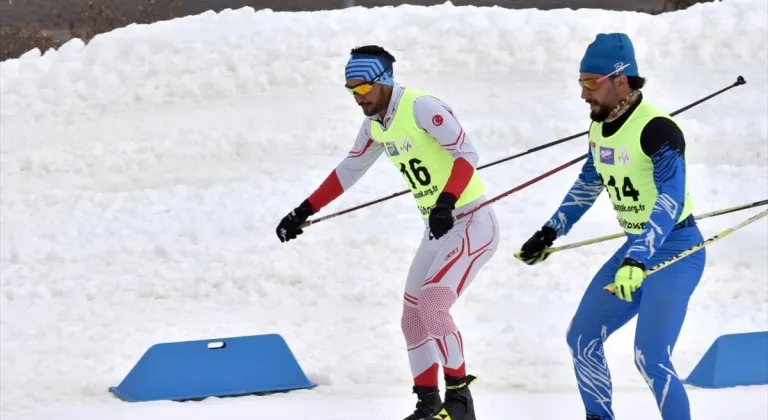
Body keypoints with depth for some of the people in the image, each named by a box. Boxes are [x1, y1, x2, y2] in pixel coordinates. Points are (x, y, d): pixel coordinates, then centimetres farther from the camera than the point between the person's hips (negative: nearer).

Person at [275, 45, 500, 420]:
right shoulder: (375, 125, 8)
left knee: (431, 304, -22)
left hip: (472, 222, -9)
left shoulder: (422, 107, -18)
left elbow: (466, 153, -23)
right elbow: (348, 171, 20)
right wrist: (304, 212, 20)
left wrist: (446, 203, -34)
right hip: (438, 229, 9)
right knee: (413, 318, 7)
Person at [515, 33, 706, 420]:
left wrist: (637, 260, -45)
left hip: (676, 250, -9)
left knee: (650, 359, -20)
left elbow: (671, 199, -34)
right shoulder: (599, 128, 2)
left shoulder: (656, 129, -24)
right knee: (581, 340, 11)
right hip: (636, 248, 9)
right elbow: (586, 186, 20)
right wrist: (550, 233, 19)